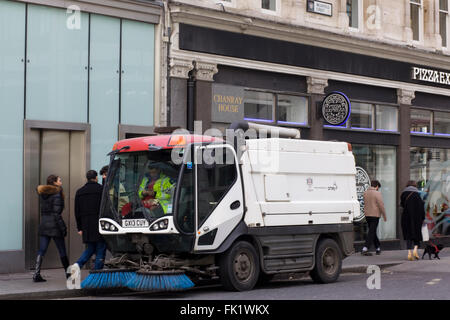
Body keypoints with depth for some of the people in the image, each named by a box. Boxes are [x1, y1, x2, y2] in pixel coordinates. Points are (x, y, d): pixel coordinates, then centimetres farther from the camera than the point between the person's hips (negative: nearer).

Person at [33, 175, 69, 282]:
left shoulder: (42, 194, 10)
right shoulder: (57, 194, -12)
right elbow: (56, 213, -17)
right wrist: (63, 228, -14)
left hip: (43, 225, 6)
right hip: (54, 225, -6)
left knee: (41, 250, 3)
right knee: (62, 251, 6)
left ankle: (36, 274, -6)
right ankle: (68, 273, 17)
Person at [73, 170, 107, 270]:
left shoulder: (79, 192, 12)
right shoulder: (101, 189, -3)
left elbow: (77, 212, 12)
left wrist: (79, 228, 15)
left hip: (86, 227, 5)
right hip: (99, 225, -5)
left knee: (90, 249, 18)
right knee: (100, 251, 2)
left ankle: (77, 265, -4)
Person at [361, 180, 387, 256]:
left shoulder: (365, 193, 8)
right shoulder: (377, 193, -12)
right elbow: (381, 205, -13)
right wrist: (384, 216, -4)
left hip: (367, 215, 7)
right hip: (375, 215, -7)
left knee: (372, 231, 16)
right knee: (371, 232, -6)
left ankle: (378, 248, 25)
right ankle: (365, 248, -14)